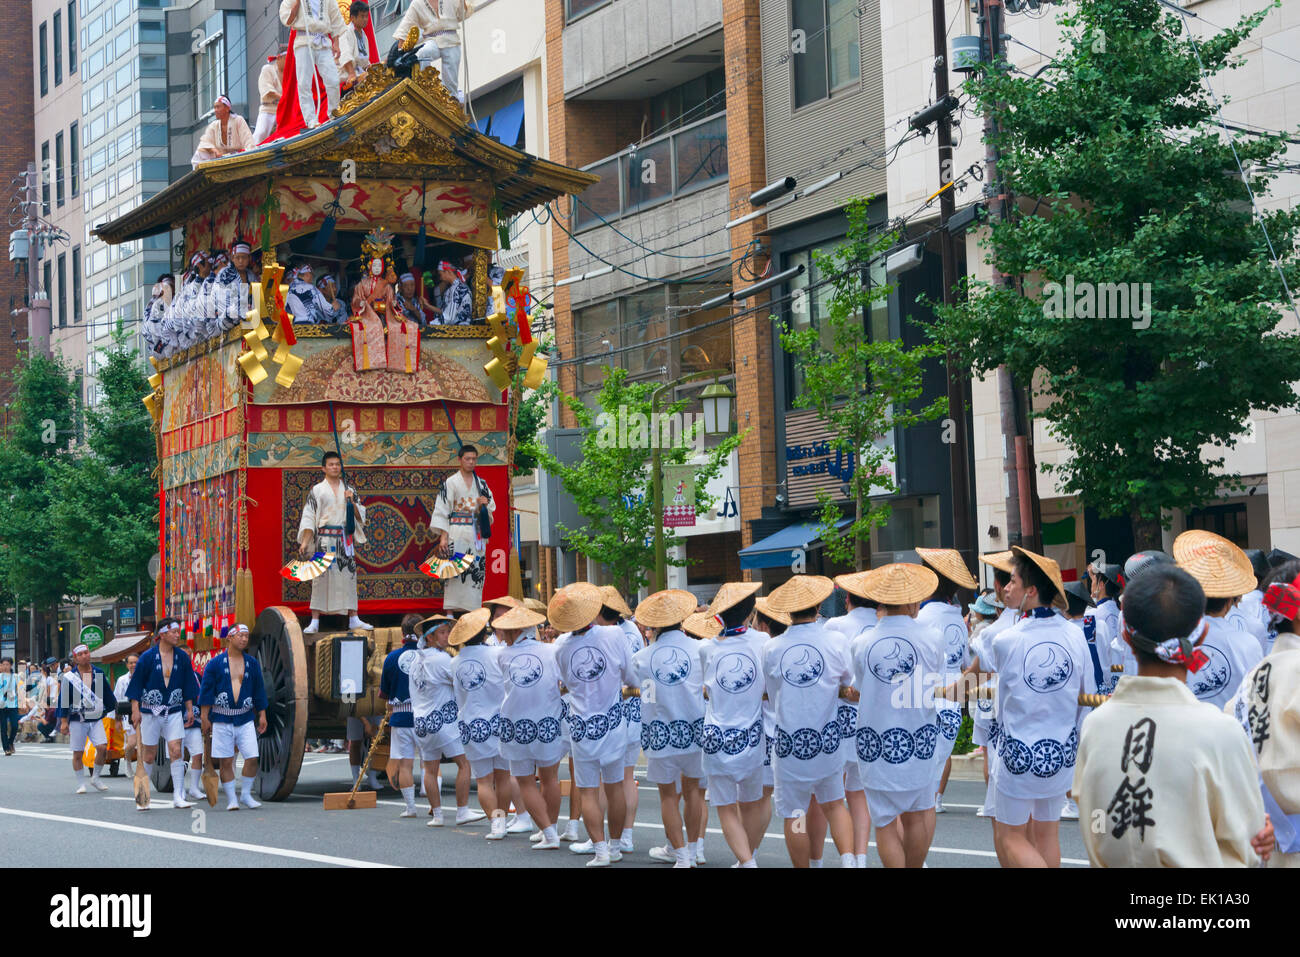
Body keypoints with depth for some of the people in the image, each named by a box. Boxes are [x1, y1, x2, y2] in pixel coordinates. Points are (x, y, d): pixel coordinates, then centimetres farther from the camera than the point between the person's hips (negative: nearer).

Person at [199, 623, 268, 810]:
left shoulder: (252, 663, 10)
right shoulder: (215, 663, 0)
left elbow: (259, 690, 15)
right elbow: (206, 691, 1)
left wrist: (262, 715, 11)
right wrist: (205, 718, -4)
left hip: (245, 719, 2)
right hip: (222, 719, -2)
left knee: (252, 758, -6)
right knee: (225, 761, -1)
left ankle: (246, 795, 12)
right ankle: (231, 799, 8)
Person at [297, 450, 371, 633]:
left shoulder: (349, 490, 13)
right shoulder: (316, 490, 4)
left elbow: (359, 516, 11)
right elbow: (309, 518, 0)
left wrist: (352, 502, -7)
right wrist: (305, 541, -8)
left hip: (345, 538, 3)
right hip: (324, 539, -3)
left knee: (348, 577, 2)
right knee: (321, 577, -6)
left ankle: (353, 619, 8)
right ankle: (315, 622, -4)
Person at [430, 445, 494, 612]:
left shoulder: (481, 484, 14)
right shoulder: (451, 482, 1)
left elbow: (491, 510, 19)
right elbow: (441, 511, -3)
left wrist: (484, 505, -5)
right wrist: (443, 536, -12)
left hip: (476, 534, 4)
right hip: (457, 535, -4)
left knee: (476, 575, 0)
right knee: (455, 572, -11)